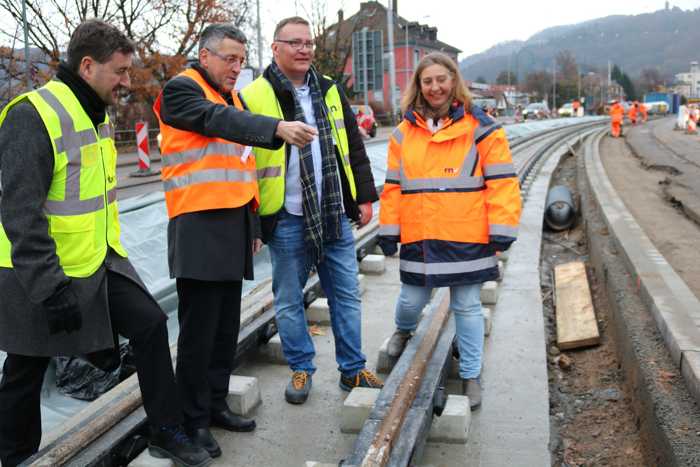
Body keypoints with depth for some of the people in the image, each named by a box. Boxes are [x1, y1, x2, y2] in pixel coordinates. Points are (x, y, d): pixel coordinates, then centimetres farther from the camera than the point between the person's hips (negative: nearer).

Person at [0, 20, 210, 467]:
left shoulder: (98, 114, 9)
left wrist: (110, 252, 22)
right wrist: (50, 288, -25)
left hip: (101, 262, 8)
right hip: (44, 277, -7)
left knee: (150, 322, 1)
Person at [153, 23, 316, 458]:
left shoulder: (234, 98, 21)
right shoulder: (181, 90, -4)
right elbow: (218, 121, -25)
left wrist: (253, 224, 21)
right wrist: (278, 127, -40)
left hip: (233, 228, 8)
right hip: (199, 229, -8)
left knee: (226, 327, 13)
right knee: (199, 329, -3)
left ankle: (216, 405, 26)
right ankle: (194, 420, 8)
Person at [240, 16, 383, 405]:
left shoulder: (330, 91, 11)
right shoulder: (253, 98, -4)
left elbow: (354, 149, 14)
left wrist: (365, 197, 9)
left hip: (335, 216, 4)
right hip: (287, 221, -4)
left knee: (347, 295, 10)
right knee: (289, 301, 8)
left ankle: (353, 370, 24)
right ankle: (301, 369, 25)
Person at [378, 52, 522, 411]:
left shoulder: (480, 128, -2)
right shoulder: (405, 131, 8)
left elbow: (501, 183, -5)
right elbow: (393, 185, 9)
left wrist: (501, 230, -11)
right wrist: (389, 232, 6)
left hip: (467, 238, -2)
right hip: (419, 238, 3)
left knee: (467, 307, 7)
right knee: (411, 301, 12)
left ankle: (471, 375, 24)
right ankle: (403, 330, 48)